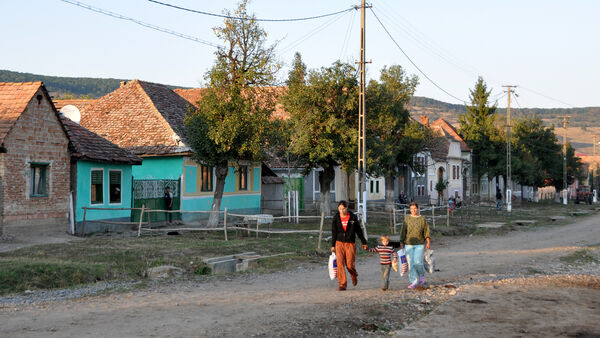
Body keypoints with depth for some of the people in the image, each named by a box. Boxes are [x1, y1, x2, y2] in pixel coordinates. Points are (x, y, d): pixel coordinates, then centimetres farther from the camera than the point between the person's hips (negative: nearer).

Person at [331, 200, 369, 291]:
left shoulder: (353, 217, -1)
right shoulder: (336, 218, 2)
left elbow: (359, 231, 7)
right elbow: (334, 232, 7)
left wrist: (364, 243, 11)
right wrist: (332, 245, 4)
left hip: (350, 243, -1)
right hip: (339, 243, 1)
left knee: (349, 265, -4)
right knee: (340, 264, -8)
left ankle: (354, 276, 29)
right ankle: (342, 284, -2)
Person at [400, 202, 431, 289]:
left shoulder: (422, 219, 2)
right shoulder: (407, 218, 4)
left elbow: (426, 231, 3)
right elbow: (403, 231, 5)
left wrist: (428, 242, -4)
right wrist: (401, 242, 1)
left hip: (419, 245, -2)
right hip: (409, 244, 2)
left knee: (418, 262, -12)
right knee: (410, 264, -1)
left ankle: (421, 275, 18)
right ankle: (414, 282, 7)